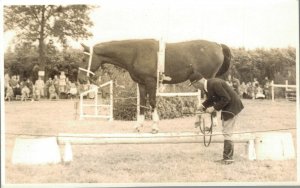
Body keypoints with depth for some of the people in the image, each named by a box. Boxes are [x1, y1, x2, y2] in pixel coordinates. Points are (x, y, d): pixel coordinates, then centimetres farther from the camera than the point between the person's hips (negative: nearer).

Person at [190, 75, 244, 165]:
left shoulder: (215, 83, -27)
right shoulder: (206, 86, 2)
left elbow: (226, 98, -26)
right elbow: (211, 99, 17)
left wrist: (214, 108, -23)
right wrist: (203, 105, -1)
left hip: (232, 106, -10)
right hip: (227, 107, 10)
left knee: (227, 132, -8)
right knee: (226, 132, 13)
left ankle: (228, 158, -4)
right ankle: (227, 157, 20)